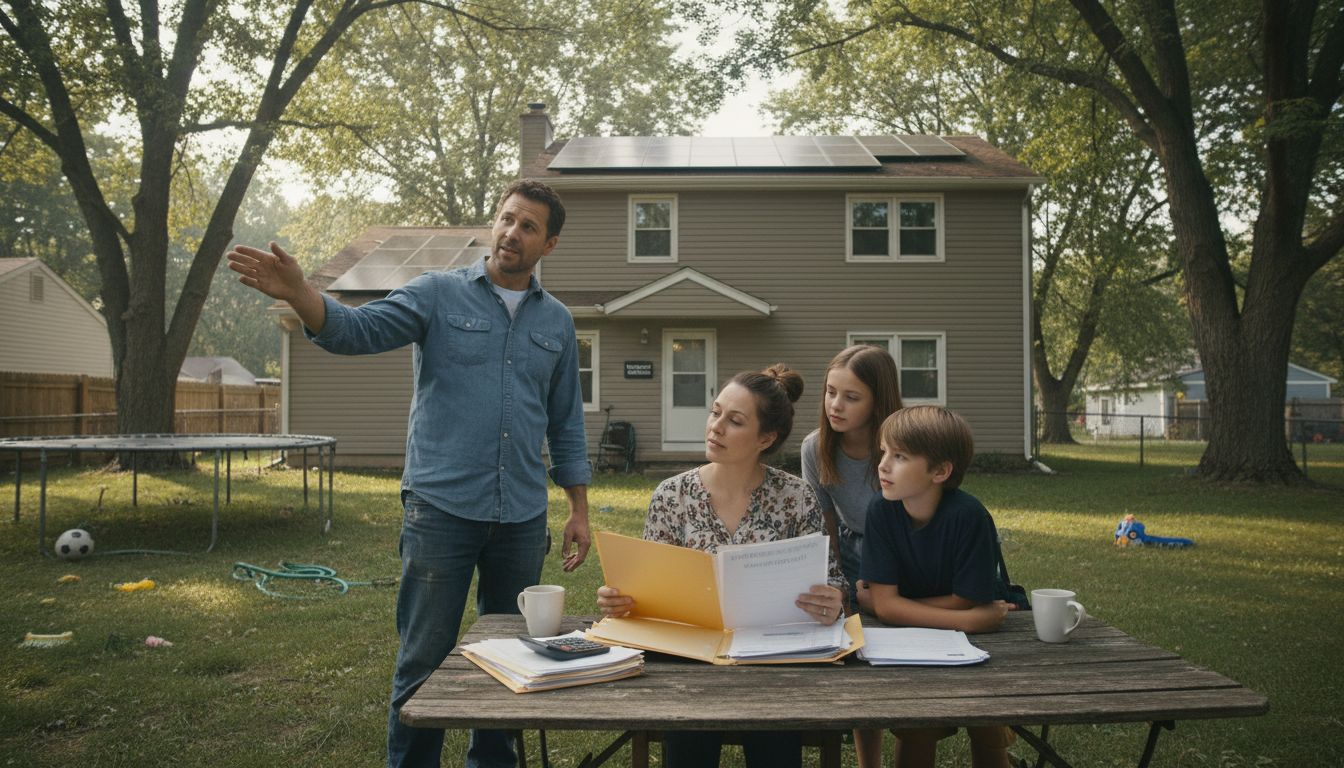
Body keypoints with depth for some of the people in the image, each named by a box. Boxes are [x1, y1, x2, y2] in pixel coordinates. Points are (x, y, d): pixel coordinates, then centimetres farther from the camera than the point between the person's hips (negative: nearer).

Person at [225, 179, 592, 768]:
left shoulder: (556, 322, 11)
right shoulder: (438, 294, 1)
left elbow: (566, 424, 14)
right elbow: (357, 330, -12)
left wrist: (579, 510, 10)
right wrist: (296, 291, -31)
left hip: (522, 520, 3)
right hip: (441, 510, -3)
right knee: (425, 661, 3)